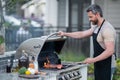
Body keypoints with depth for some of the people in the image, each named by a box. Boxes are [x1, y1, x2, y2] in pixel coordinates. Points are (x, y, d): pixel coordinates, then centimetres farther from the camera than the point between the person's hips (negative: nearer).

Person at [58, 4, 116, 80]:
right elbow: (82, 34, 19)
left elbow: (110, 51, -26)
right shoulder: (96, 27, 11)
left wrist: (93, 60, -22)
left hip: (106, 66, -9)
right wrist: (65, 34, 16)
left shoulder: (107, 29, -20)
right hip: (99, 64, 9)